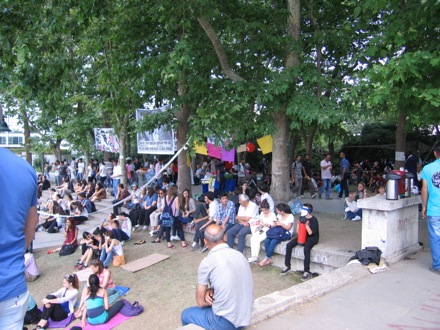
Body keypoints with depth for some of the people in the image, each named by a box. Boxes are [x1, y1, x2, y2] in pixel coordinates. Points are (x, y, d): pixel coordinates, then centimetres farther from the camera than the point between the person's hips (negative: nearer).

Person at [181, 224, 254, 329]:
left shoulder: (207, 262, -16)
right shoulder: (239, 255, 2)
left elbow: (200, 302, -8)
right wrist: (212, 290, -1)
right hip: (245, 317, 6)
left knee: (186, 314, 21)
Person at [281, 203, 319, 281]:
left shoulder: (314, 220, -13)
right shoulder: (302, 218, 3)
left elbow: (310, 232, -17)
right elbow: (298, 231, 4)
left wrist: (306, 224, -25)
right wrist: (299, 223, -9)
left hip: (312, 238, -6)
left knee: (306, 248, -37)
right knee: (288, 245, -13)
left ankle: (307, 271, -30)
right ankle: (287, 266, 0)